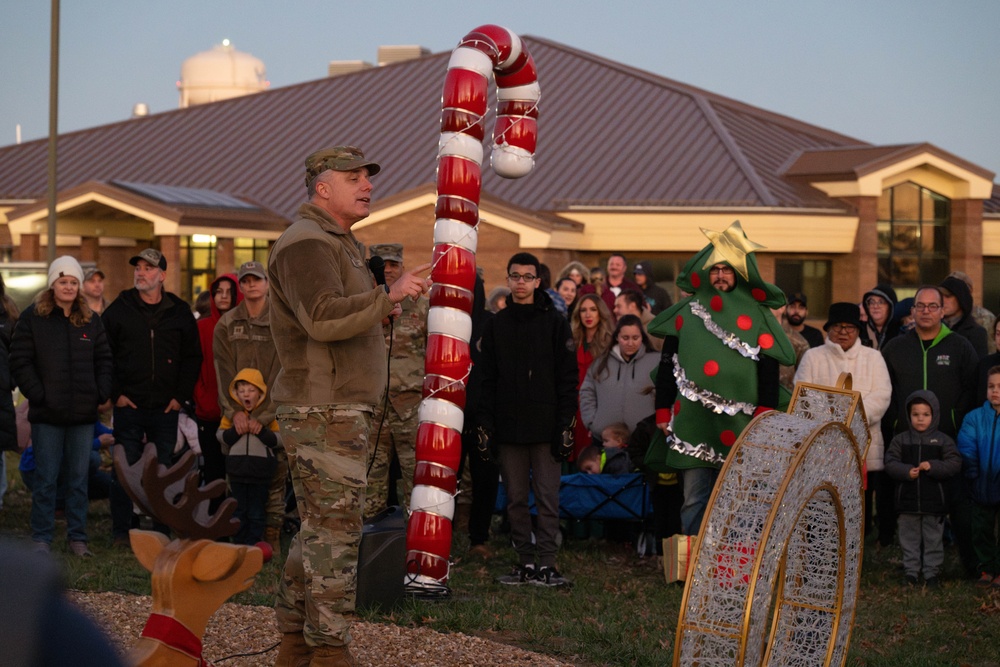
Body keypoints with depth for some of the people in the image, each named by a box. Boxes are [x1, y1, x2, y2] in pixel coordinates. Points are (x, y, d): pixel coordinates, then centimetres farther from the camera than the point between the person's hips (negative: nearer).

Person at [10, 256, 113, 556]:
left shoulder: (91, 320, 11)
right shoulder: (32, 317, 0)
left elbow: (104, 359, 13)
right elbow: (20, 361, -4)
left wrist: (103, 394, 0)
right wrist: (37, 394, -12)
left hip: (83, 414, 3)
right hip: (47, 414, -3)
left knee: (79, 478, 7)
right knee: (46, 479, 1)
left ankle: (77, 537, 15)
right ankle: (41, 539, 9)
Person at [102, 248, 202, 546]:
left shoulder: (179, 312, 7)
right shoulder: (119, 309, 3)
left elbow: (193, 357, 11)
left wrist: (181, 395, 2)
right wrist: (114, 394, -4)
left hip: (166, 408, 1)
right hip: (129, 405, -1)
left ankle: (163, 531, 13)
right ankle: (123, 531, 8)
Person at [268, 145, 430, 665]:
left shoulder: (339, 244, 22)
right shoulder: (305, 243, -13)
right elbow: (322, 318, -27)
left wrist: (379, 308, 14)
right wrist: (386, 297, -31)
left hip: (341, 410, 11)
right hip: (322, 412, -11)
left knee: (318, 528, 14)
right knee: (335, 530, -9)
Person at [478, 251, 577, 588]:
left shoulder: (554, 322, 3)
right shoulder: (496, 325, 12)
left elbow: (568, 378, 0)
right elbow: (488, 379, 12)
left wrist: (565, 423, -7)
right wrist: (486, 422, 2)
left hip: (545, 425, -3)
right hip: (508, 427, 3)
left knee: (547, 497, -4)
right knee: (516, 498, 5)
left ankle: (545, 564, -3)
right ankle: (525, 562, 11)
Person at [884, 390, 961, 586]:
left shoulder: (943, 441, -1)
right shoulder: (900, 440, 2)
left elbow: (954, 464, -6)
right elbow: (890, 463, -2)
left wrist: (932, 466, -20)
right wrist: (907, 471, -20)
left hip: (934, 501, -1)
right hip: (908, 500, 1)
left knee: (933, 538, 6)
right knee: (909, 538, 10)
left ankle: (932, 572, 16)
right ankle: (911, 571, 20)